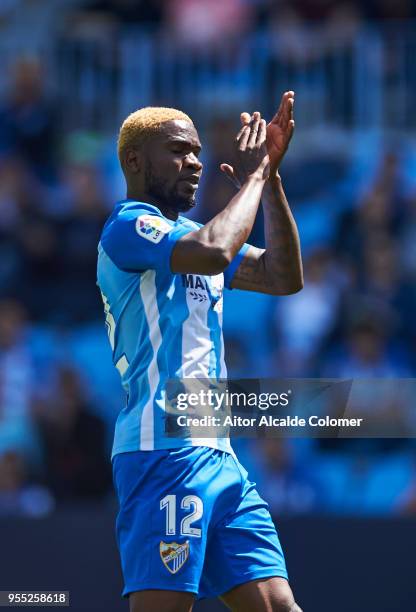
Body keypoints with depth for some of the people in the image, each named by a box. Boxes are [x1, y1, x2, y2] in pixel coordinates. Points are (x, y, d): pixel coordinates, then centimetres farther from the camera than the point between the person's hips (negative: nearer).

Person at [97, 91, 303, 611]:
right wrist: (253, 176, -8)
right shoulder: (128, 227, -5)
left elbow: (283, 277, 18)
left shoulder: (187, 233, 23)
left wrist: (271, 176, 11)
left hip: (216, 454, 9)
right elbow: (215, 252, -23)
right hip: (165, 449, -9)